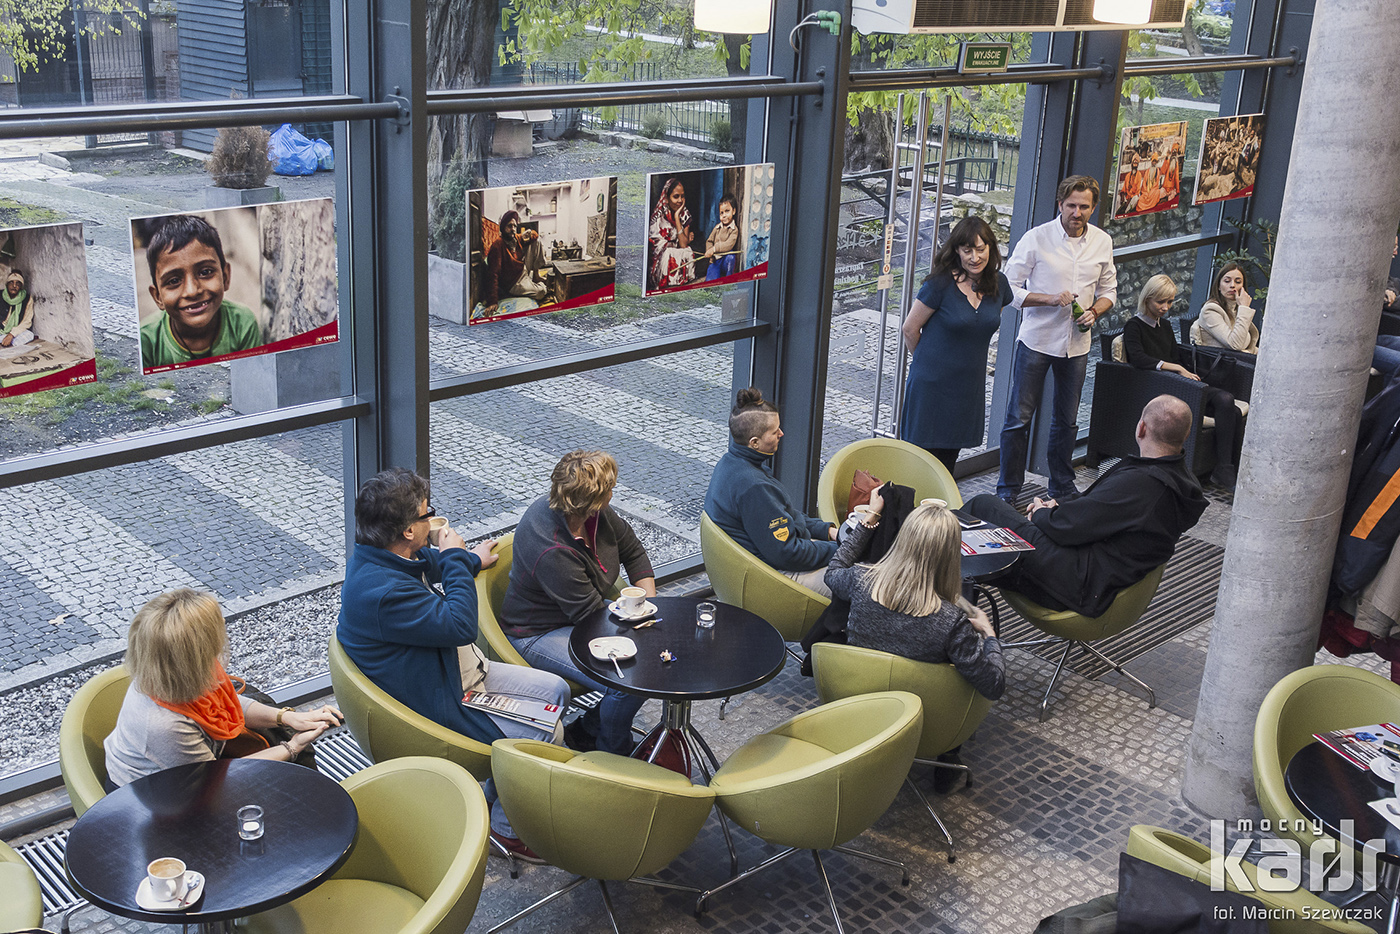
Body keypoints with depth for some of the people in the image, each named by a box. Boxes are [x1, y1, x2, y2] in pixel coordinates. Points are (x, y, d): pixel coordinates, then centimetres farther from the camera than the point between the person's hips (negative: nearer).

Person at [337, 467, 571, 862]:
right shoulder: (381, 591, -33)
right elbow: (460, 624, -32)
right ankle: (505, 828, 9)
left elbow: (427, 563, 26)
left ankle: (495, 795, 25)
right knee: (544, 733, -14)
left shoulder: (379, 556, 1)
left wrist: (470, 559, 40)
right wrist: (456, 559, -20)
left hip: (464, 672, 11)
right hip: (438, 703, -11)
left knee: (556, 691, 13)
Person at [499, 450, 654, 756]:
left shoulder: (596, 513, -9)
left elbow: (632, 549, 8)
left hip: (581, 612, 9)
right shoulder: (552, 550, -35)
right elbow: (590, 614, -26)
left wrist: (649, 602, -2)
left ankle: (589, 728, 12)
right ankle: (611, 754, 5)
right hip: (541, 634, -9)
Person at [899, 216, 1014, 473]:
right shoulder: (940, 284, -14)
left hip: (969, 385, 5)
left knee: (948, 461, 11)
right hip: (932, 383, -5)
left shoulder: (998, 284, 2)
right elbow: (910, 328, -5)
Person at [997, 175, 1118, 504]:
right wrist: (1049, 299, -20)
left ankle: (1062, 486, 29)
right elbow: (1010, 288, -8)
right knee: (1019, 417, -1)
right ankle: (1008, 489, 10)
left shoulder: (1102, 242, 4)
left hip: (1077, 344, 4)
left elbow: (1108, 289, 15)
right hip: (1036, 340, -4)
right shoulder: (1036, 238, -9)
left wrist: (1094, 311, -6)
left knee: (1067, 420, 14)